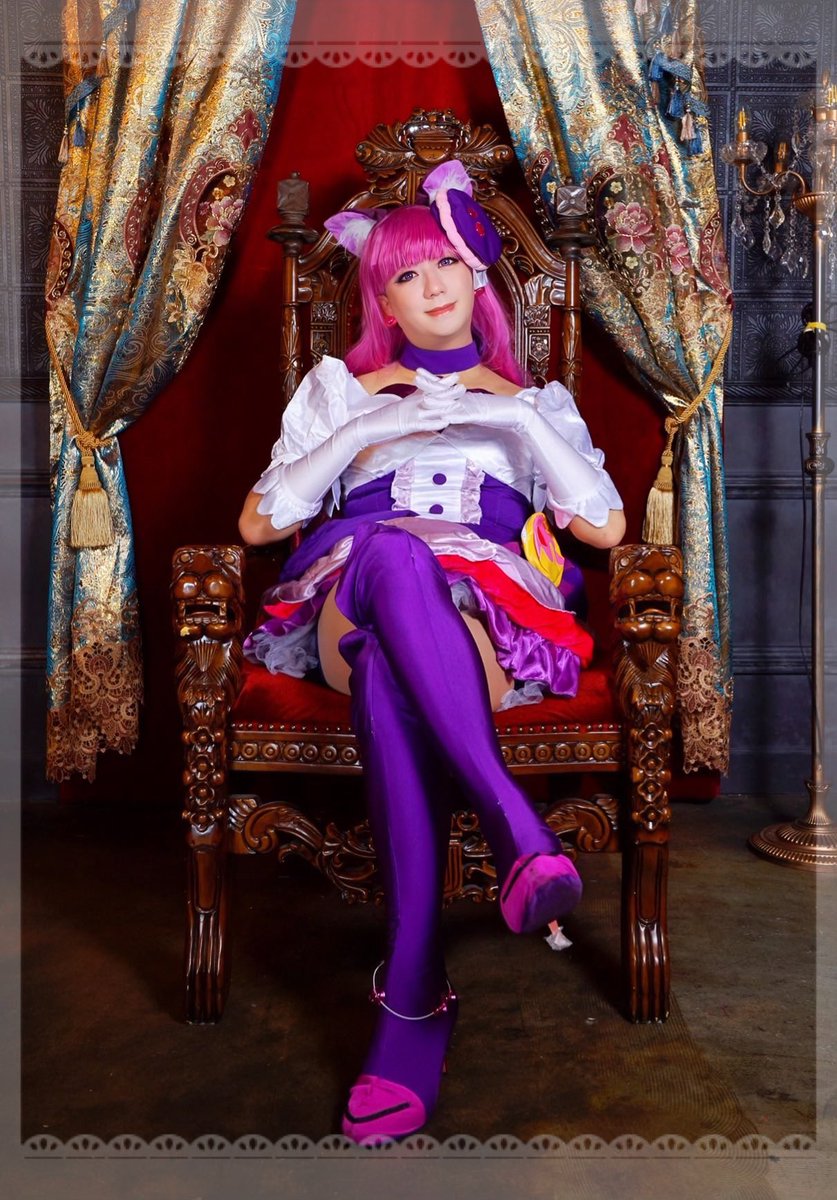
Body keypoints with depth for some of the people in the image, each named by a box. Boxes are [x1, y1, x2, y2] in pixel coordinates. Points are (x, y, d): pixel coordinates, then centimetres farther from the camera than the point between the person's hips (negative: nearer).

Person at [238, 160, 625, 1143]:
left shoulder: (531, 398, 30)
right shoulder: (342, 388, 30)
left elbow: (608, 527, 13)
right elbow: (257, 521, 16)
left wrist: (523, 421, 6)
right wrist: (358, 434, 5)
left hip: (490, 608, 0)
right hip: (352, 598, 1)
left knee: (390, 669, -40)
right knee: (389, 548, -40)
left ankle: (413, 994, -43)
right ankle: (518, 832, -45)